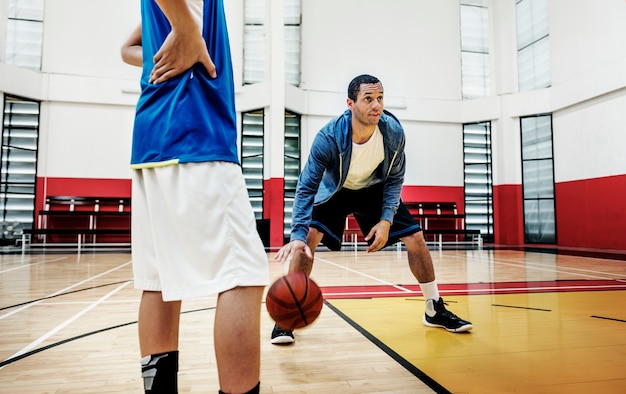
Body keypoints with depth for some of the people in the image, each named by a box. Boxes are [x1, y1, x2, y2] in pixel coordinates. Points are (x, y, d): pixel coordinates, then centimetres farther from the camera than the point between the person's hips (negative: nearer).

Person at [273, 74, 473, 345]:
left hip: (374, 189, 3)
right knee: (309, 237, -24)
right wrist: (297, 236, -44)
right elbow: (306, 187, -32)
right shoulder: (328, 137, -34)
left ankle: (435, 310, 18)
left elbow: (394, 179, -10)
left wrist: (386, 220, -20)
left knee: (415, 237, -3)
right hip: (333, 190, -2)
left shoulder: (393, 132, -25)